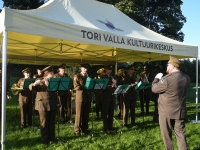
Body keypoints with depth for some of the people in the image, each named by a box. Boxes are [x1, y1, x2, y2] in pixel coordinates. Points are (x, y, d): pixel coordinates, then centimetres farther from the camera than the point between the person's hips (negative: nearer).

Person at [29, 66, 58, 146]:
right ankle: (45, 140, 12)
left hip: (53, 105, 4)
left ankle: (52, 138, 22)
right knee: (44, 123, 3)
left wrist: (48, 84, -22)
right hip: (43, 105, -4)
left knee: (52, 122, 10)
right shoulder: (39, 81, -1)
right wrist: (35, 84, -33)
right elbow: (30, 87, -10)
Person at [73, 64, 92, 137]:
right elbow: (76, 87, -10)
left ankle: (84, 128, 18)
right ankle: (77, 130, 4)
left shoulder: (88, 76, 20)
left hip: (88, 97, 5)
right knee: (79, 114, -2)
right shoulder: (77, 76, 1)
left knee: (86, 115, 8)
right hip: (80, 97, -5)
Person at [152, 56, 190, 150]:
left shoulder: (167, 79, -21)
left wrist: (157, 78, 6)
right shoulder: (187, 78, 1)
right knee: (180, 134, 11)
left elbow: (154, 89, -9)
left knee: (167, 134, 11)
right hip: (180, 111, 6)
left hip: (166, 111, -5)